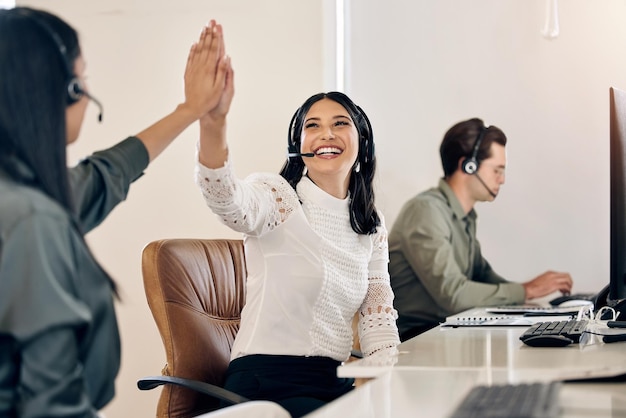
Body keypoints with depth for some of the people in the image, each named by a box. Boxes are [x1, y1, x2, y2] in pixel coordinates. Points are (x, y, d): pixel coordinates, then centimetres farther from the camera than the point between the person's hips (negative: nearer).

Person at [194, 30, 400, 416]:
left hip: (336, 382, 6)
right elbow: (227, 200, -30)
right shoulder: (277, 196, -7)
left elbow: (378, 312, 13)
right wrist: (214, 122, -50)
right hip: (269, 382, -5)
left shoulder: (373, 227, 11)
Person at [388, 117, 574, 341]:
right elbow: (452, 293, -24)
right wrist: (526, 291, -15)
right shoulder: (426, 210, -17)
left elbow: (482, 274, 20)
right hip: (413, 338, -9)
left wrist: (529, 288, 2)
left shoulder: (465, 216, 13)